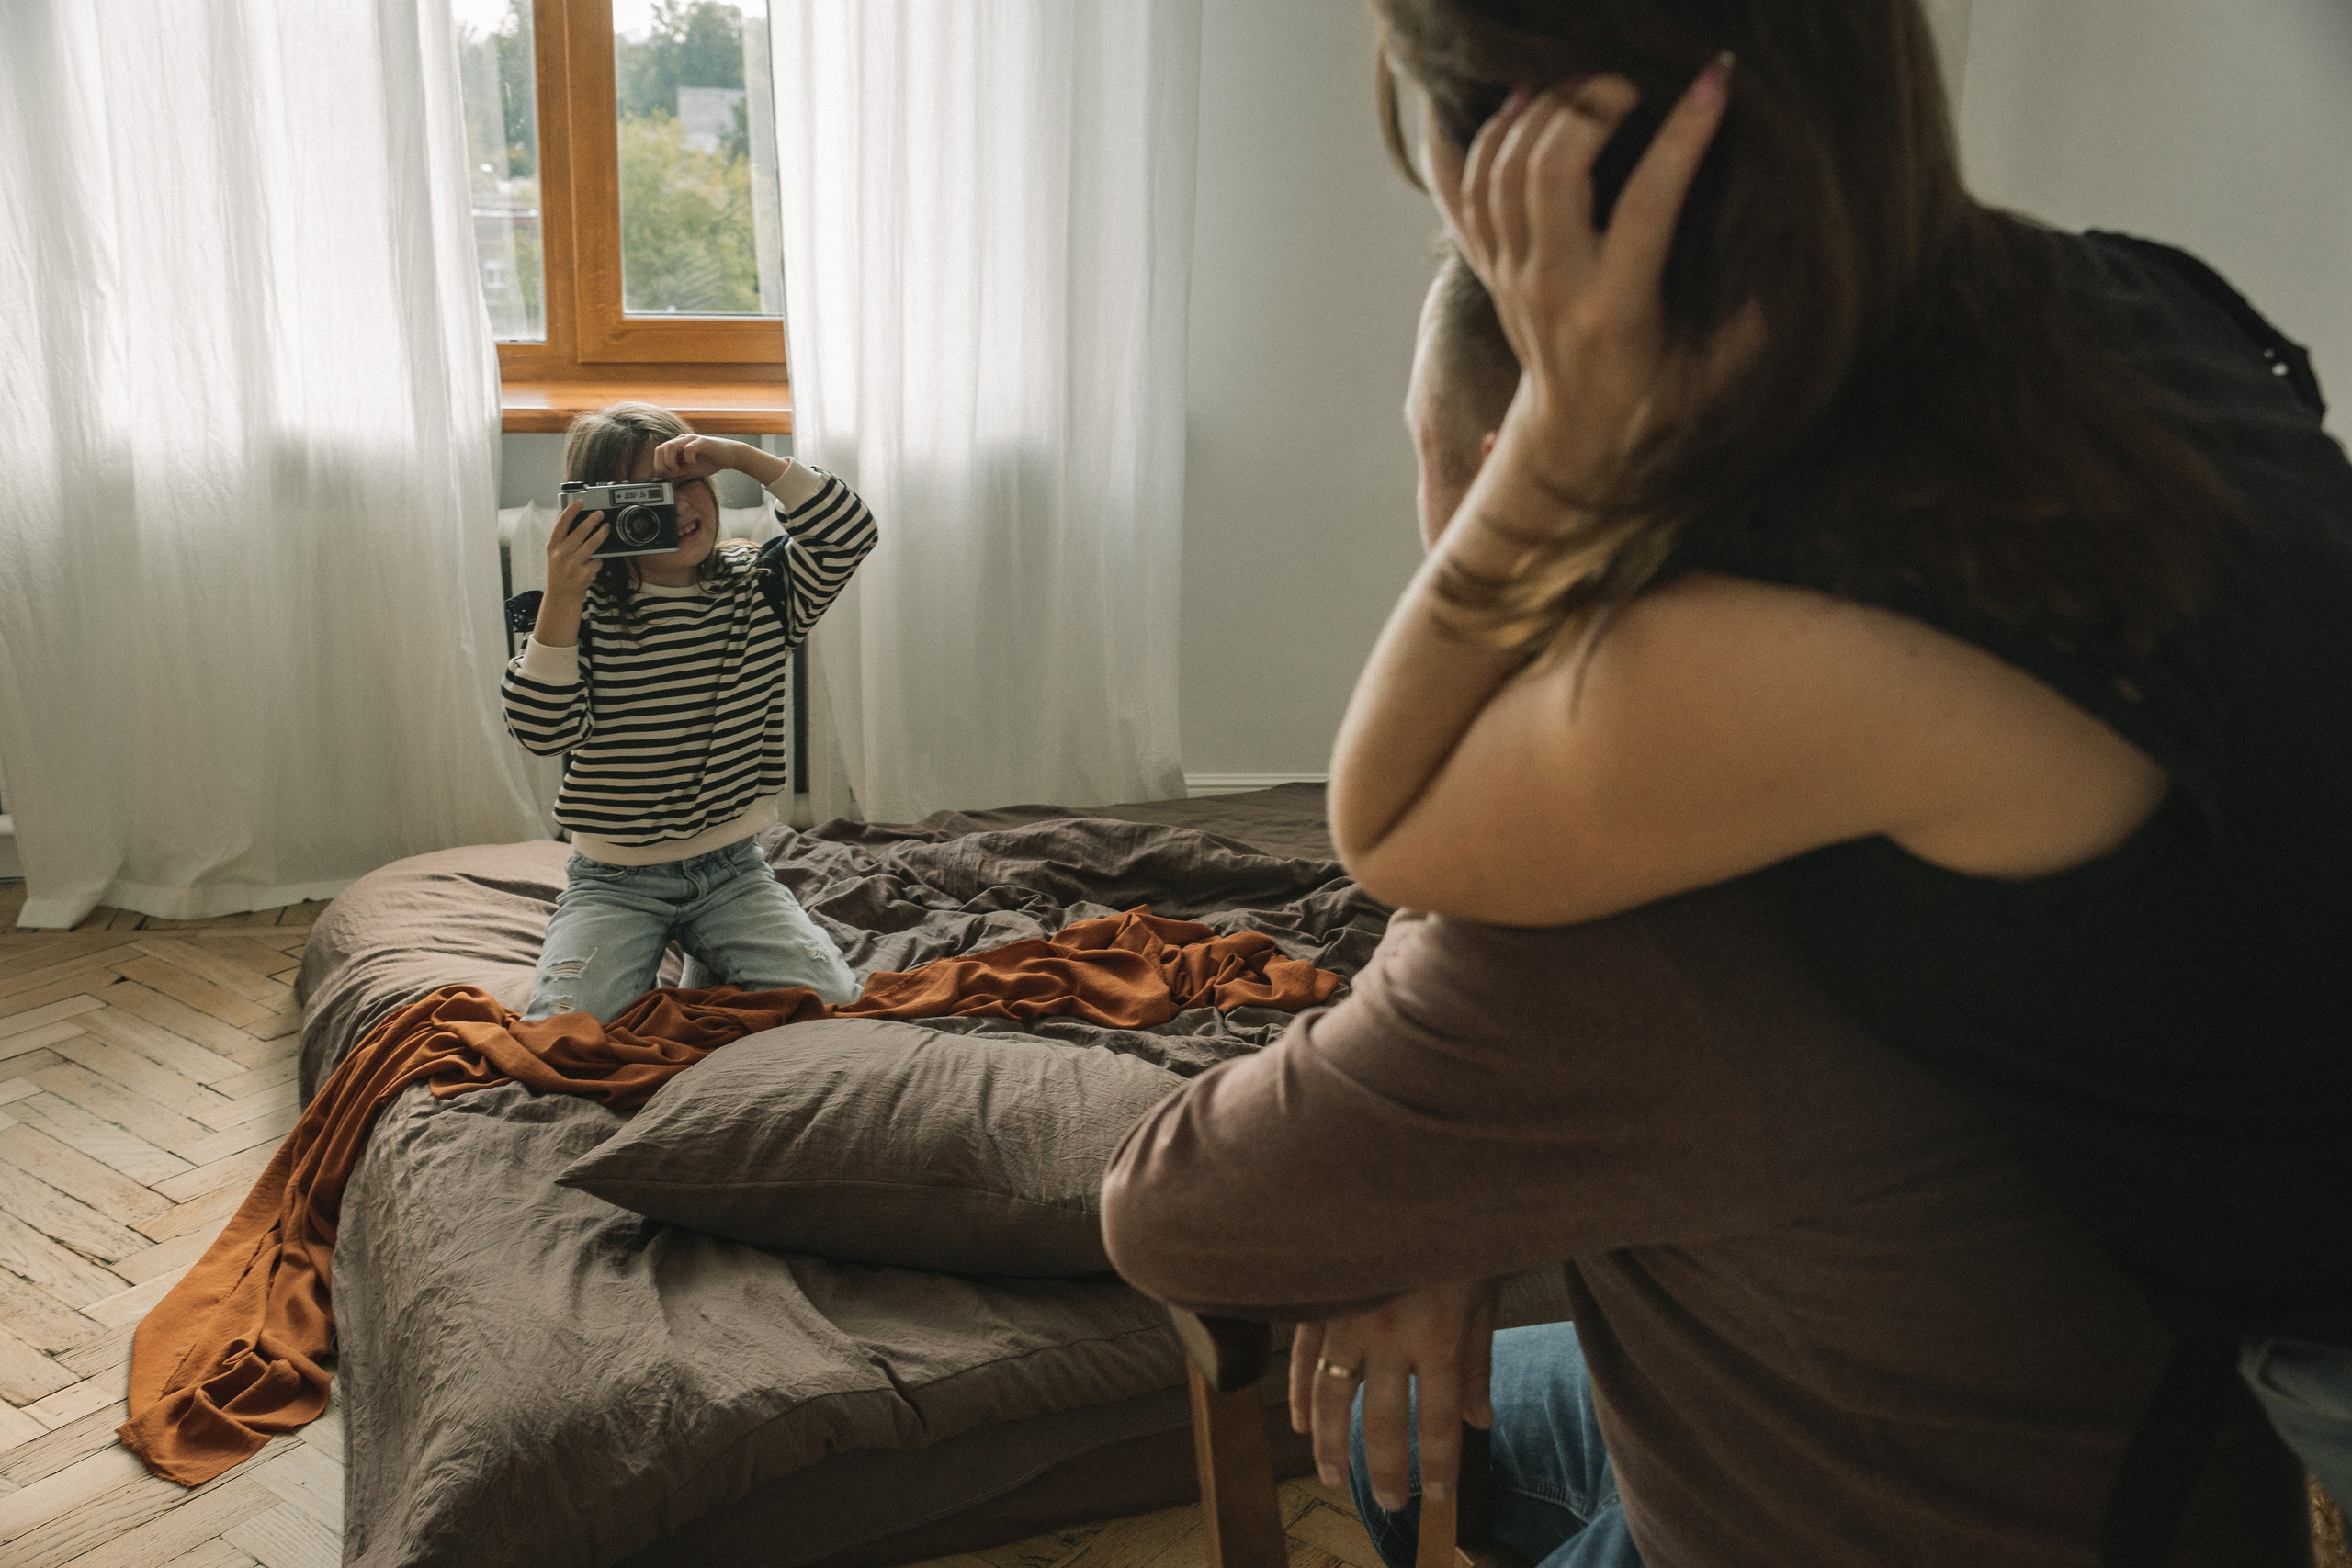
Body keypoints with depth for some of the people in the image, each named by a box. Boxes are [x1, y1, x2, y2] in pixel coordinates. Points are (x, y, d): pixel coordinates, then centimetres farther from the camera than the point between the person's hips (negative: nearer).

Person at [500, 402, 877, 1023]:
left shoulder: (761, 587, 0)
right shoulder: (586, 611, -7)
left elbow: (850, 533, -16)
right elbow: (543, 729, -19)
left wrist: (742, 456, -21)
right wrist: (560, 598, -29)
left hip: (731, 870, 2)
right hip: (614, 879, -1)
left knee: (832, 999, -16)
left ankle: (714, 967, 14)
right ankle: (641, 971, 13)